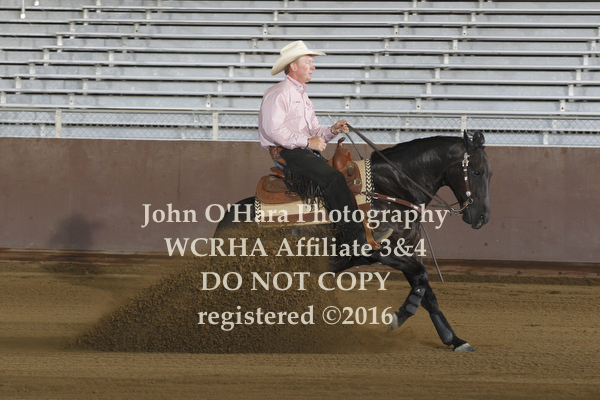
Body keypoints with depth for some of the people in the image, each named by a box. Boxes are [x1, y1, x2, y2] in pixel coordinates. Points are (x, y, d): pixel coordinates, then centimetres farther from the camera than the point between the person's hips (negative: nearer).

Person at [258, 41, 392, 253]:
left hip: (305, 151, 10)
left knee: (351, 177, -9)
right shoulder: (278, 94, -6)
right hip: (286, 153, -10)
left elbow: (314, 131, 24)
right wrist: (307, 142, -19)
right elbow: (273, 129, -19)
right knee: (334, 178, -26)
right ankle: (357, 239, -27)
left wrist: (332, 131, 1)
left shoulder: (302, 96, 26)